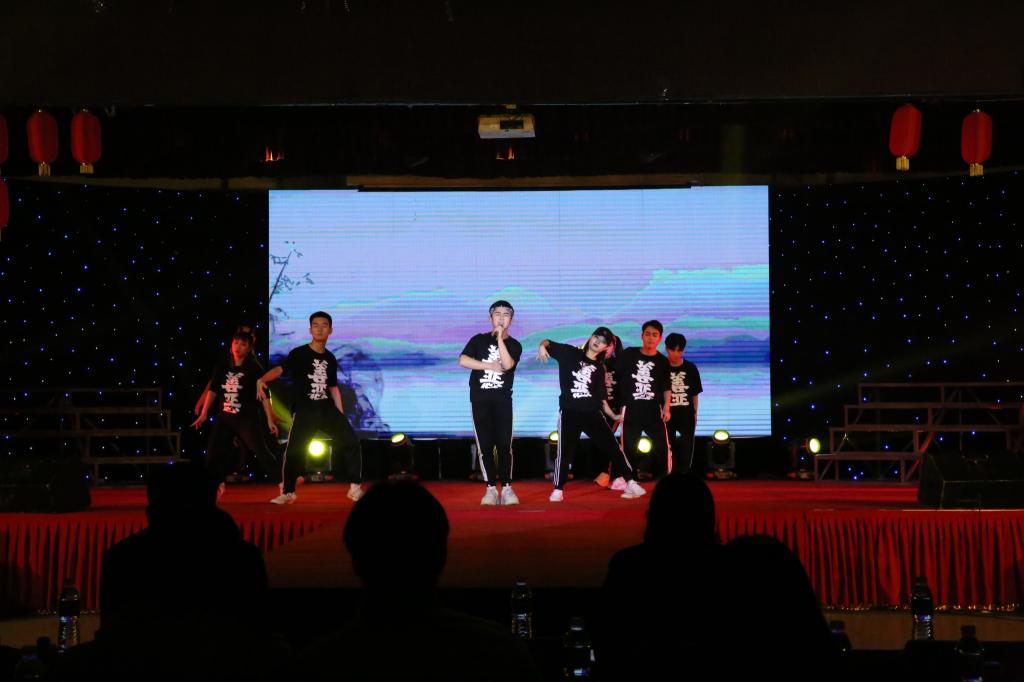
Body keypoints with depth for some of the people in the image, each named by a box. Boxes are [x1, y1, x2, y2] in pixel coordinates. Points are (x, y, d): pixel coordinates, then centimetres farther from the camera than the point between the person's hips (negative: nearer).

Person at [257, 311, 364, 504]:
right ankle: (288, 492, 12)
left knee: (351, 441, -4)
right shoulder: (299, 353, -5)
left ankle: (355, 488, 5)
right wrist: (262, 380, -40)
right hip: (304, 410, -4)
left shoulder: (330, 358, 11)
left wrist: (341, 415, 14)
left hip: (328, 409, 4)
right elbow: (280, 369, -20)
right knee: (294, 451, -7)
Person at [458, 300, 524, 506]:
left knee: (504, 445, -6)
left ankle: (506, 488, -3)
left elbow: (508, 364, -14)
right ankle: (491, 488, 1)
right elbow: (463, 361, -8)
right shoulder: (479, 340, 7)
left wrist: (500, 338, -13)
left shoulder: (514, 345, 7)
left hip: (503, 401, 0)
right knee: (485, 446, -2)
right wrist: (491, 366, -11)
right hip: (480, 400, 0)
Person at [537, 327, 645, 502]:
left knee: (611, 445, 0)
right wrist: (542, 346, -23)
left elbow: (601, 396, 14)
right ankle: (558, 489, 11)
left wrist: (613, 415, 6)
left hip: (592, 412, 3)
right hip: (569, 411, -3)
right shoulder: (570, 353, 4)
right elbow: (549, 343, 0)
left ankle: (628, 481, 6)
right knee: (565, 451, -1)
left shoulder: (599, 368, 12)